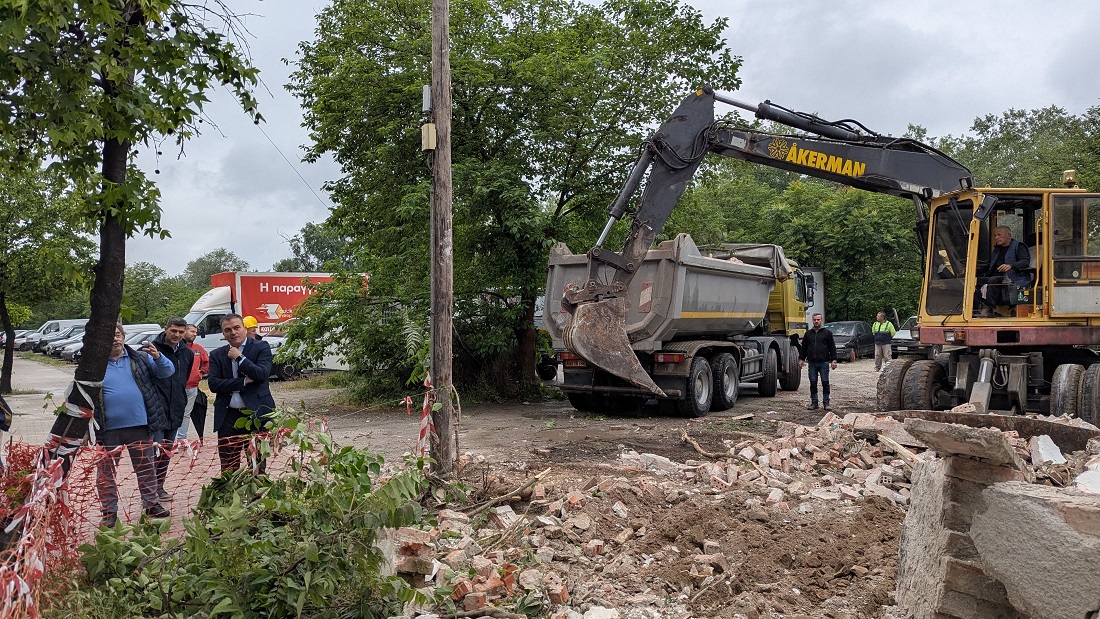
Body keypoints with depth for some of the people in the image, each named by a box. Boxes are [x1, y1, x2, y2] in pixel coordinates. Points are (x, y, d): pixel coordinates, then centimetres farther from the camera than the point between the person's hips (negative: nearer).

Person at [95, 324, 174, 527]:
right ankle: (109, 512, 20)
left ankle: (152, 504, 26)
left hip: (140, 426, 1)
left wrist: (158, 357, -17)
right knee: (106, 472, 7)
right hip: (109, 430, -1)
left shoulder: (140, 358, 4)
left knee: (146, 468, 12)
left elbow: (167, 371, 5)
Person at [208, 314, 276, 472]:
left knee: (257, 466, 5)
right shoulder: (217, 355, 10)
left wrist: (239, 357, -9)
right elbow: (213, 384, -2)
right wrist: (244, 381, -11)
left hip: (255, 414, -2)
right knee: (228, 468, 3)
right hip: (228, 416, 3)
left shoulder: (261, 347, 2)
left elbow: (262, 375, -12)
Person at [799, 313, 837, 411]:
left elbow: (832, 348, 3)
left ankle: (826, 403, 7)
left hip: (824, 362, -3)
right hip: (812, 363, 3)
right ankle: (814, 403, 11)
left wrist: (833, 360, -4)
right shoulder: (808, 334, 15)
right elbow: (804, 348, 19)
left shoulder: (827, 333, 5)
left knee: (825, 383, 0)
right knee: (813, 383, 4)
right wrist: (801, 359, 12)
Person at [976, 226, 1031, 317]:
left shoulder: (1018, 246, 4)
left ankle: (988, 308, -31)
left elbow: (1026, 262, -13)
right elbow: (989, 266, 31)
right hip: (995, 278, 8)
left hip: (1014, 280, -8)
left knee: (993, 280, -37)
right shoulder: (997, 249, 27)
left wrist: (1011, 265, -31)